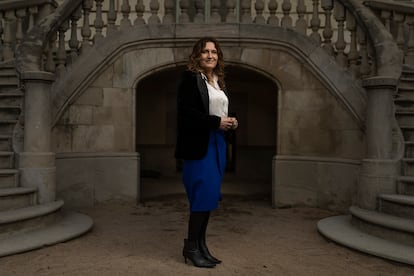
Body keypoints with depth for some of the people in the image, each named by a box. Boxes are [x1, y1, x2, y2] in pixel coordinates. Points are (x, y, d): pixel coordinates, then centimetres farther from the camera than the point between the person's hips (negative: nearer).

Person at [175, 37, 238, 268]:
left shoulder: (219, 81, 17)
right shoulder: (190, 78, -6)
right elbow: (185, 112, -16)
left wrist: (231, 123, 1)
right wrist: (216, 122, -18)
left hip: (217, 144, 8)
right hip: (199, 145, -8)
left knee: (210, 196, 10)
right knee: (203, 195, -6)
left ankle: (201, 244, 21)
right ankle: (191, 247, 9)